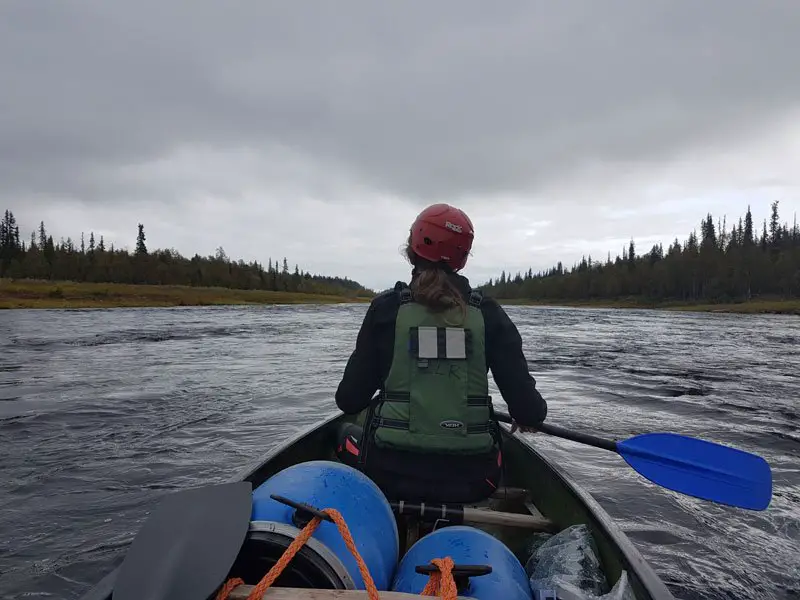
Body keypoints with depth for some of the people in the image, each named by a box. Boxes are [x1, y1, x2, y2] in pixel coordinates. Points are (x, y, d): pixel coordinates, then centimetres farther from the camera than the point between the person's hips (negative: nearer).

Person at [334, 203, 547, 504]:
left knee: (348, 435, 32)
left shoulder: (387, 306, -7)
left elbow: (349, 400, -4)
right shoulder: (486, 312, -3)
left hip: (391, 474, -1)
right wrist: (530, 414, 17)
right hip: (470, 481, 2)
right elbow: (528, 408, -6)